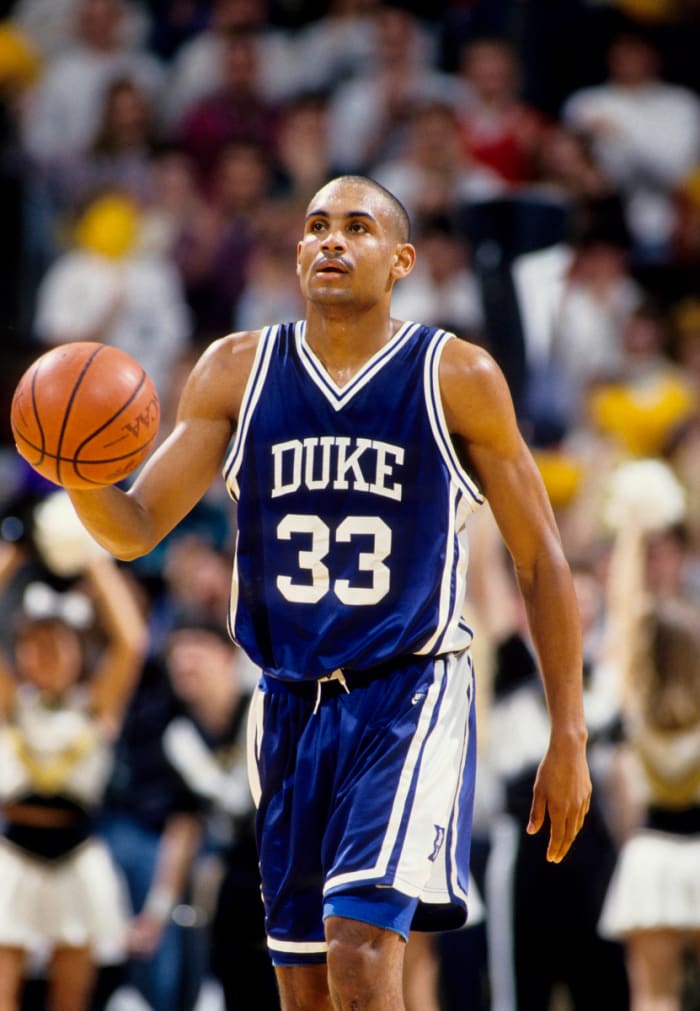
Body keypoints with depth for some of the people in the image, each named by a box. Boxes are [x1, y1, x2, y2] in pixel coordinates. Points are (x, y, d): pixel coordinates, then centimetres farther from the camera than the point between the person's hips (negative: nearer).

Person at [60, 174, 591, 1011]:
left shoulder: (457, 378, -5)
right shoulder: (236, 372, 3)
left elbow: (540, 562, 1)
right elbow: (135, 530, 0)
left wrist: (568, 738, -1)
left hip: (410, 698, -4)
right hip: (289, 705, 4)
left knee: (361, 944, -22)